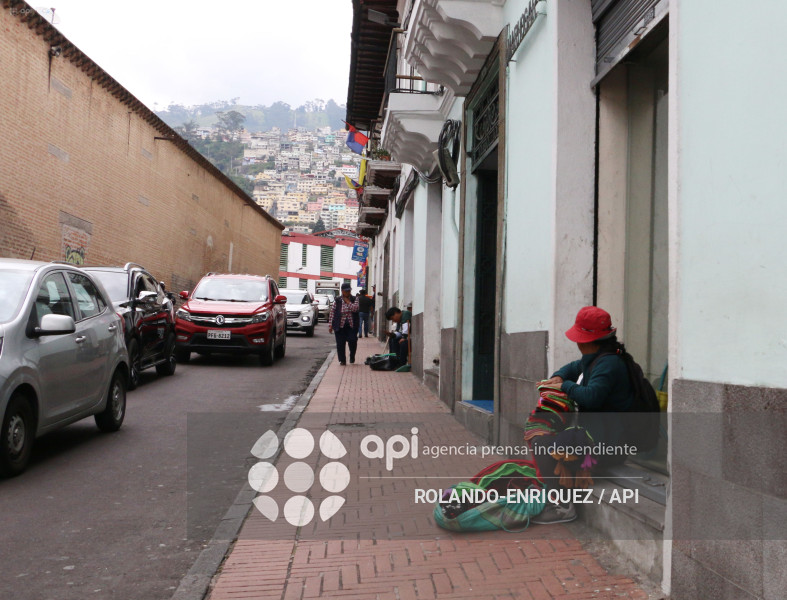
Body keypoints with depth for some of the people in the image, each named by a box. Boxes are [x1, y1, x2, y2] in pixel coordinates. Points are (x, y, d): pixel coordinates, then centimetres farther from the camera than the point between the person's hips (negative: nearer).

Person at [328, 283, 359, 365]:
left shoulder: (354, 299, 5)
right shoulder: (337, 301, 3)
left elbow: (355, 308, -14)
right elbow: (332, 313, 3)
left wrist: (347, 301, -8)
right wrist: (330, 325, -1)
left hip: (351, 325, 0)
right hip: (340, 325, 0)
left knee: (352, 341, -8)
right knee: (340, 343, 0)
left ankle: (352, 356, 19)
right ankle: (342, 360, 11)